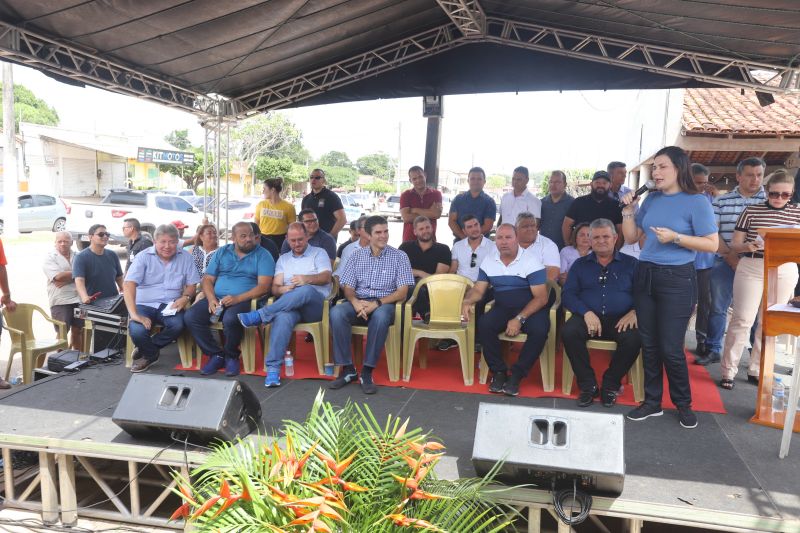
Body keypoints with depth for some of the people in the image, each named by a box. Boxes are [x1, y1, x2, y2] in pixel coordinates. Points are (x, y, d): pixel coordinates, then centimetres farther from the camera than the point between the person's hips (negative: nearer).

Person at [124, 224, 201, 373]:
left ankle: (145, 351, -1)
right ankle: (151, 354, 6)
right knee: (137, 330, -31)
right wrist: (134, 314, -26)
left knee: (177, 325, -31)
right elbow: (129, 284, -14)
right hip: (144, 304, -1)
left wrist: (185, 297, -15)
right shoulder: (143, 256, -4)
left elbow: (191, 284, 10)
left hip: (169, 305, 2)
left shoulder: (185, 257, 5)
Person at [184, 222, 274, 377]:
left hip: (245, 300, -4)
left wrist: (237, 298, -20)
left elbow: (264, 286, -8)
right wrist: (211, 299, -9)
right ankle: (216, 354, -3)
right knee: (190, 316, -20)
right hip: (217, 299, 5)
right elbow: (207, 279, 12)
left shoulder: (262, 255, 4)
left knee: (230, 319, -36)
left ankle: (231, 356, -5)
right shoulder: (222, 252, 16)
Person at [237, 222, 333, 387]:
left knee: (306, 290, -39)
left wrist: (306, 279, -25)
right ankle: (273, 368, -39)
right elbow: (275, 288, 12)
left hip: (316, 304, -2)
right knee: (283, 316, -37)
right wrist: (283, 289, -13)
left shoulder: (319, 253, 14)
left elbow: (326, 277, -5)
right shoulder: (283, 259, 24)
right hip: (290, 306, 2)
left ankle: (259, 316, -34)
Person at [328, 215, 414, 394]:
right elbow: (347, 287, 7)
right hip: (358, 302, 3)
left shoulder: (399, 257, 5)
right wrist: (355, 302, -17)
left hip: (385, 303, -2)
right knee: (336, 313, -30)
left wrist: (377, 303, -17)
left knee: (380, 316, -39)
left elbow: (402, 292, -3)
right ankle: (347, 369, -21)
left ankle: (367, 372, -29)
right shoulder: (357, 255, 13)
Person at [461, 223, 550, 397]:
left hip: (530, 309, -3)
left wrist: (519, 319, -26)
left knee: (539, 330, -33)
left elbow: (541, 297, -14)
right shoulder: (489, 261, 4)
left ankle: (516, 375, -17)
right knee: (483, 325, -25)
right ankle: (499, 371, -10)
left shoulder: (531, 261, -11)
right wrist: (467, 301, -18)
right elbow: (479, 290, 7)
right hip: (502, 308, 3)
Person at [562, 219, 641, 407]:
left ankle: (610, 385, -6)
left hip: (620, 320, 0)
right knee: (568, 332, -31)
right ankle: (588, 385, -13)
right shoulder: (580, 264, 17)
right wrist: (586, 312, -12)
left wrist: (634, 312, -15)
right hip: (588, 317, 1)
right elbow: (567, 294, 6)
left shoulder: (630, 263, 14)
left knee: (633, 339, -32)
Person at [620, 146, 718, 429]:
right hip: (645, 275, 5)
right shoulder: (652, 199, 8)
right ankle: (652, 401, 22)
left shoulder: (697, 202, -8)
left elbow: (712, 244, -10)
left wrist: (675, 237, -19)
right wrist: (628, 210, -1)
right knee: (648, 344, 10)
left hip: (677, 279, -5)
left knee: (670, 347, -1)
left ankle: (683, 404, 20)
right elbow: (631, 238, 11)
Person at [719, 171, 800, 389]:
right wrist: (747, 246, -20)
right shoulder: (751, 211, 1)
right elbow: (734, 245, 1)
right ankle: (728, 371, 4)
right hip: (751, 269, -3)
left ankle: (756, 370, 21)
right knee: (742, 320, -3)